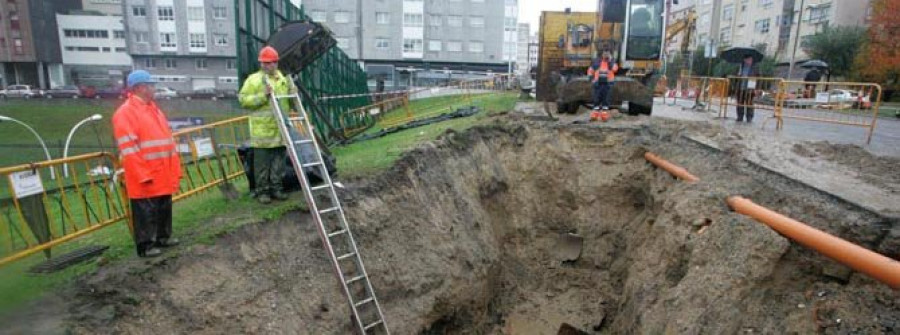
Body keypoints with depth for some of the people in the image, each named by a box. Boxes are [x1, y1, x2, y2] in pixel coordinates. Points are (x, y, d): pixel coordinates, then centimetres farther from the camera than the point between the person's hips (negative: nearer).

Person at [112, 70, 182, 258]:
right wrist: (143, 175, -20)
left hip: (163, 175, 8)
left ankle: (163, 237, 30)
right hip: (144, 177, -8)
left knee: (164, 207, 16)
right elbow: (128, 149, -18)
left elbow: (167, 140, 18)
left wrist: (175, 169, 15)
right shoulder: (126, 112, -12)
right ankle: (145, 246, 10)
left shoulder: (153, 108, 16)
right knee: (146, 212, 0)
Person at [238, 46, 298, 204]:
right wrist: (262, 96, -20)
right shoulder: (253, 79, -2)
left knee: (278, 161, 11)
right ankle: (262, 191, 11)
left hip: (280, 128, 5)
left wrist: (293, 93, 2)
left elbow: (291, 101, 24)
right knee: (262, 162, 1)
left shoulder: (284, 79, 14)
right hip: (262, 129, -5)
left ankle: (276, 188, 22)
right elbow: (243, 100, -9)